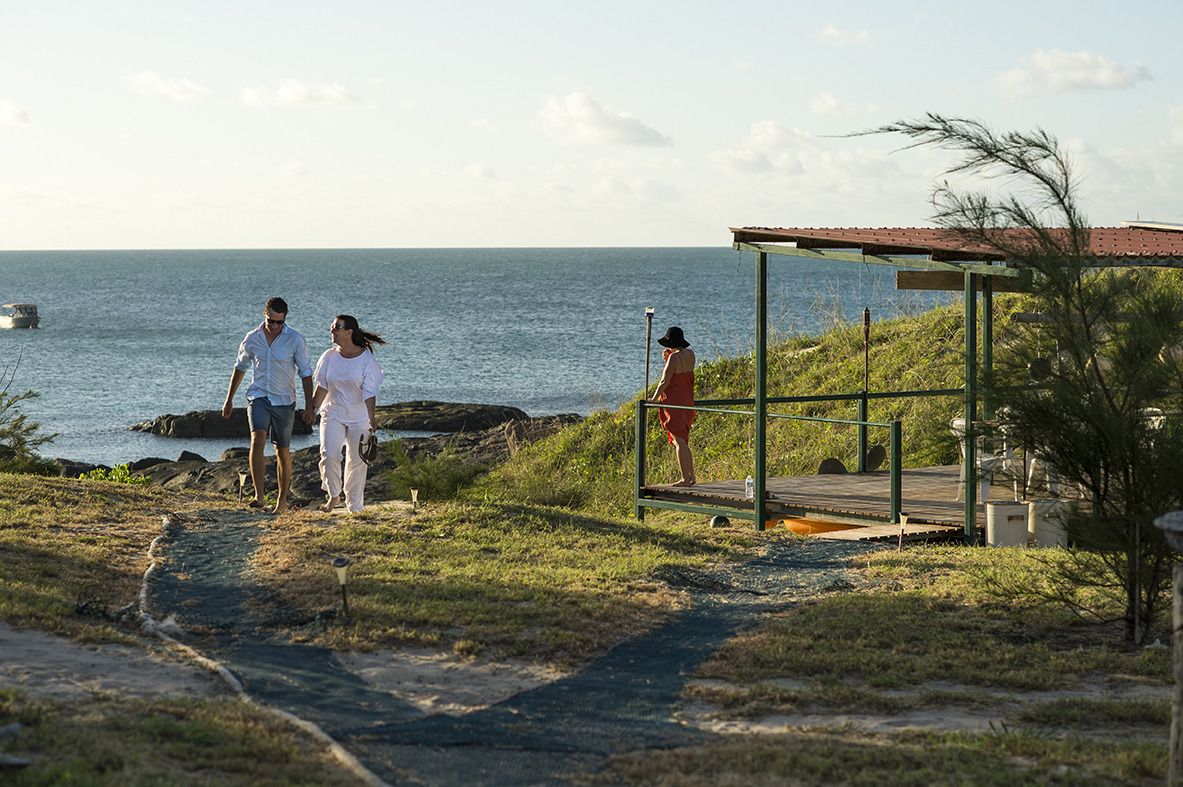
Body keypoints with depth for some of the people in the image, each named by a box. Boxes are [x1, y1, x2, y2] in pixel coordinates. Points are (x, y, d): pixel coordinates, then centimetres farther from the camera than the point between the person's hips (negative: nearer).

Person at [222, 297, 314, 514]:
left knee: (283, 452, 7)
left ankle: (283, 500, 21)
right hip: (258, 397, 1)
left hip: (284, 401, -1)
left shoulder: (295, 340, -8)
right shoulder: (252, 339, -1)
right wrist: (229, 400, 16)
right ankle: (258, 496, -27)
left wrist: (309, 407, -6)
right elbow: (240, 368, 13)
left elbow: (306, 374, -3)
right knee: (257, 440, -22)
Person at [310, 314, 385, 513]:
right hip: (333, 414, 2)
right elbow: (322, 387, 6)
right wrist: (312, 409, 3)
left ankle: (354, 506, 17)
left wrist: (371, 417, -24)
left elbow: (369, 392, -13)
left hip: (359, 418, -2)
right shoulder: (330, 356, 0)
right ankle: (333, 496, 5)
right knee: (329, 455, -15)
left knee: (357, 461, 4)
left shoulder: (366, 359, -9)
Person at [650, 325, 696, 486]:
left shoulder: (674, 358, -17)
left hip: (674, 402, -8)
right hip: (687, 401, 8)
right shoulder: (690, 354, 8)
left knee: (679, 441, -6)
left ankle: (685, 479, -7)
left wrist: (654, 399, -8)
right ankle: (691, 476, 17)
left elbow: (665, 381, -18)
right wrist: (667, 359, 8)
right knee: (682, 441, 17)